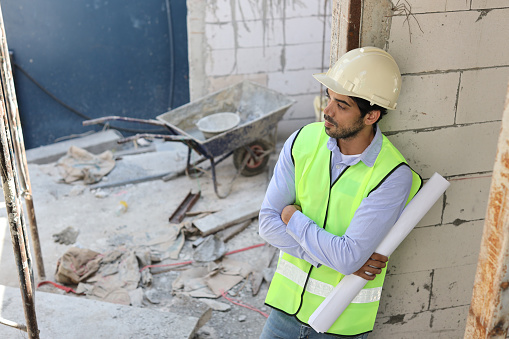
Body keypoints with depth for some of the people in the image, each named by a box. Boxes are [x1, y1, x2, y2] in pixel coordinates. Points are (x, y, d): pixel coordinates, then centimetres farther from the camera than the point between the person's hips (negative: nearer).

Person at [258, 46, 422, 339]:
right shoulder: (304, 140, -10)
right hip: (291, 296, 3)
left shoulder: (393, 176, -22)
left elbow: (347, 258, -26)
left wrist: (294, 217, -14)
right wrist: (335, 256, -18)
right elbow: (269, 224, -10)